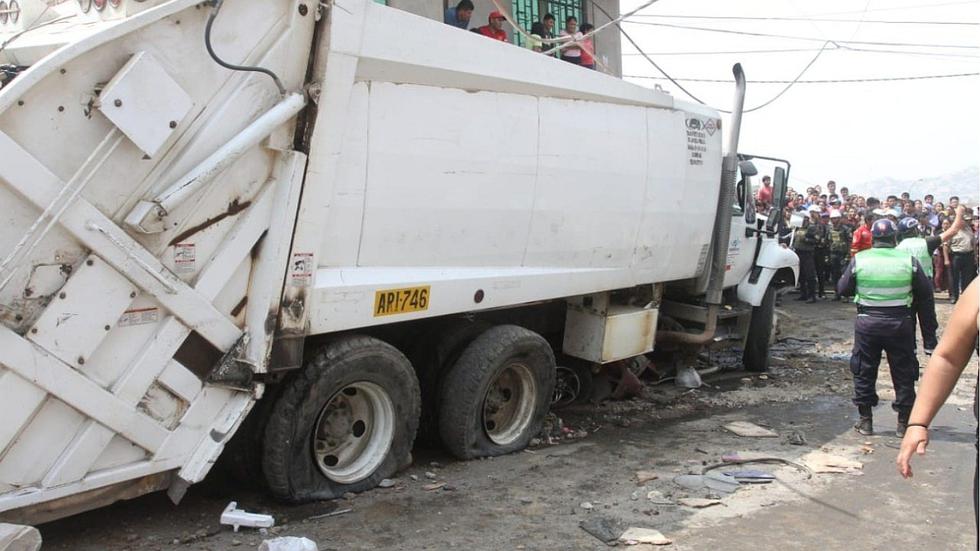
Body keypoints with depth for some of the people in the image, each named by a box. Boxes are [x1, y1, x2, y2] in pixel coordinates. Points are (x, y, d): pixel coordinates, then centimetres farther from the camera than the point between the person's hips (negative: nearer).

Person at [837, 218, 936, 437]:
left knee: (864, 372, 12)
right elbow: (926, 294, -2)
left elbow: (842, 289, 1)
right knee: (903, 373, 12)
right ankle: (904, 422, 17)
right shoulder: (909, 260, -7)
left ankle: (865, 420, 15)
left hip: (867, 322, 0)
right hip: (900, 323, 0)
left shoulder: (859, 259, -7)